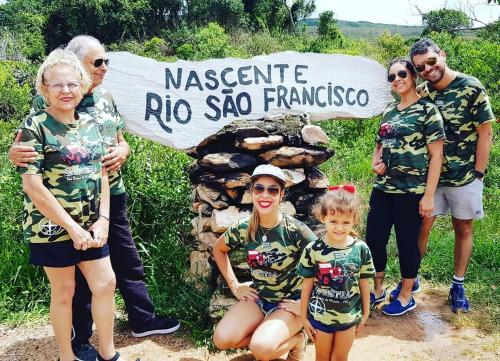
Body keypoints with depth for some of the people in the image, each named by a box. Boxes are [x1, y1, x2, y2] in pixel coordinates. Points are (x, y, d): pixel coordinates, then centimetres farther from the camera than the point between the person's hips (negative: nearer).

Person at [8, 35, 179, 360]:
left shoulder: (106, 98, 7)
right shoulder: (47, 102, -10)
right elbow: (25, 144, -10)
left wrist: (122, 152, -9)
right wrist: (15, 153, -33)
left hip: (113, 194, 6)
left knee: (128, 261, 16)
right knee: (80, 270, 8)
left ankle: (143, 319, 34)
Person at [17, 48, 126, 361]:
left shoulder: (90, 123, 7)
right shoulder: (35, 126, -10)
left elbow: (102, 174, 8)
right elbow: (32, 185, -16)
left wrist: (103, 219, -3)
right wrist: (72, 227, -16)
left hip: (90, 226, 5)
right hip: (52, 227, -5)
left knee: (106, 283, 7)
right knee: (64, 291, 7)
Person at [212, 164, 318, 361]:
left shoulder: (295, 230, -21)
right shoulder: (243, 228, -8)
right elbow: (218, 249, 12)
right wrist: (234, 285, 4)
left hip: (290, 301, -4)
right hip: (258, 297, 4)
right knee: (222, 339, -17)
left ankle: (296, 339, 4)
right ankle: (264, 334, 9)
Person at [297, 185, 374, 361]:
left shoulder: (361, 249, -12)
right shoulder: (313, 250, -16)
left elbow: (364, 284, 0)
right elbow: (307, 285, -7)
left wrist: (365, 313, 8)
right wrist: (303, 317, -1)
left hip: (349, 317, 1)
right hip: (320, 316, -1)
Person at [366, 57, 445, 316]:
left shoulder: (427, 110, -6)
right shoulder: (389, 111, 12)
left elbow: (436, 155, -9)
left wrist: (429, 195, -13)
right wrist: (375, 163, 2)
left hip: (411, 192, -6)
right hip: (382, 189, 6)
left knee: (407, 243, 5)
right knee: (374, 239, 9)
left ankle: (406, 296, 25)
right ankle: (377, 290, 29)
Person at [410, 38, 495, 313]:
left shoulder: (471, 88, -9)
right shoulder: (424, 92, 2)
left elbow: (485, 133, -7)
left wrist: (478, 174, -8)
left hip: (464, 177, -2)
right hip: (430, 176, 3)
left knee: (463, 230, 11)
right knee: (422, 227, 5)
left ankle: (458, 285, 25)